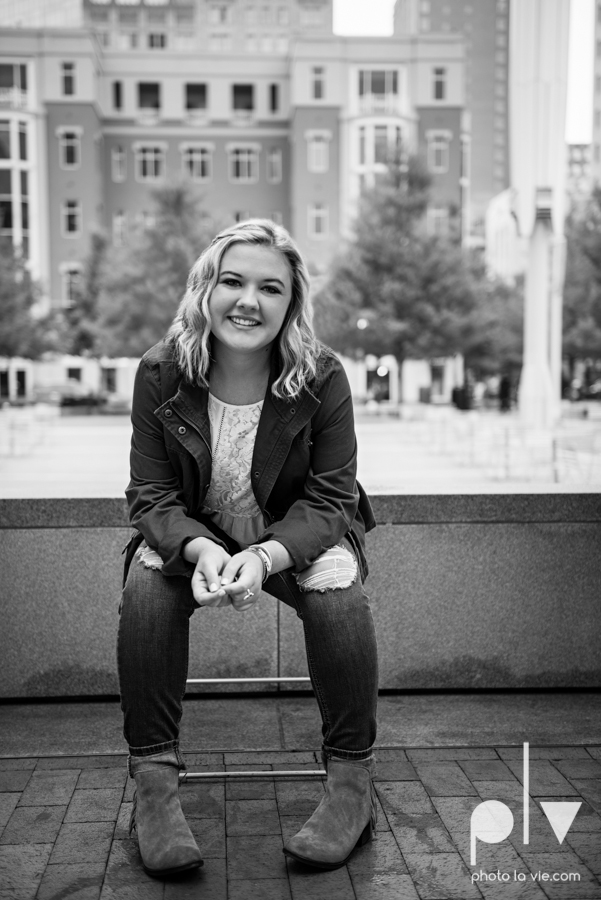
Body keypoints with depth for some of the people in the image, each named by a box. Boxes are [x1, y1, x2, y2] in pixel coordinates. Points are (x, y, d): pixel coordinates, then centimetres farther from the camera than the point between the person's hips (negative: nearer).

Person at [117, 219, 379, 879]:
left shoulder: (322, 378, -16)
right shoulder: (160, 374, -13)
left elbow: (328, 501, -15)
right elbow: (151, 496, -11)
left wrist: (265, 556, -35)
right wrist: (200, 549, -34)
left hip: (296, 539, -1)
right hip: (192, 536, 1)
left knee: (338, 588, -31)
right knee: (147, 584, -29)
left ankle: (352, 781, -15)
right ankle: (153, 780, -18)